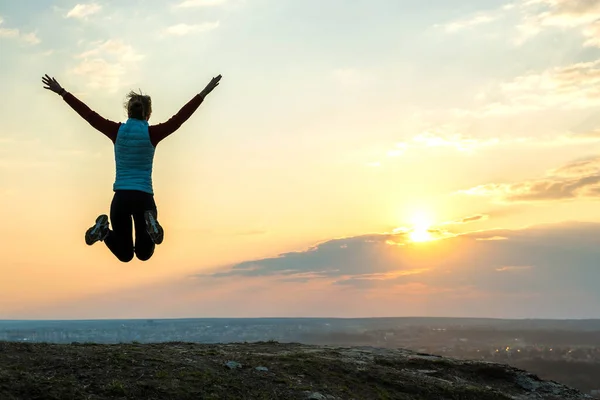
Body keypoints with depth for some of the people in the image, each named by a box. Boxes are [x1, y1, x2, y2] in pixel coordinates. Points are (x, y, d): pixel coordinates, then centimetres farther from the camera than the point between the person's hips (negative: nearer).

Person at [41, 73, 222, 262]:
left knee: (125, 255, 18)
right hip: (144, 198, -2)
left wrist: (61, 92, 13)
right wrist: (204, 93, 2)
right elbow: (179, 118, -3)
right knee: (144, 254, 13)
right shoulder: (152, 133, -6)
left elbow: (89, 114, 5)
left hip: (121, 197, 2)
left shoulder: (117, 131, -1)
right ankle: (150, 224, -21)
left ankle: (103, 230, -14)